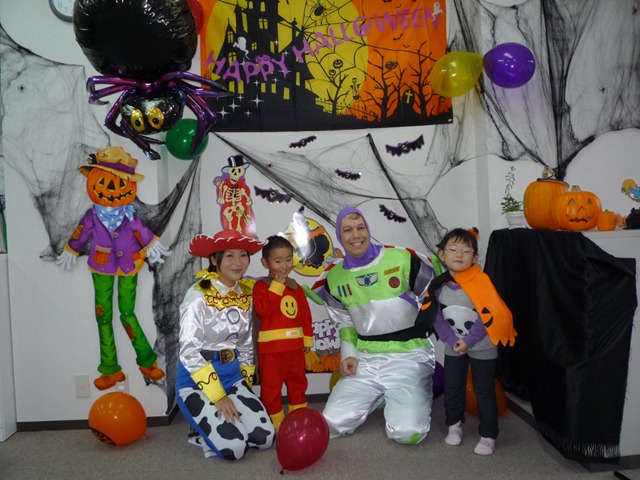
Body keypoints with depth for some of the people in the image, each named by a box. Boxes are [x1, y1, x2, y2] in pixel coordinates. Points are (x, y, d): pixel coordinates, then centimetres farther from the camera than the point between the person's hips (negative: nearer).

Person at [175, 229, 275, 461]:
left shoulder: (246, 295, 3)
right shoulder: (198, 296, -16)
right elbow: (189, 351, -19)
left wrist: (245, 385, 5)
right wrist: (218, 395, -19)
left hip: (233, 375, 6)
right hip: (197, 380, -6)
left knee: (265, 438, -7)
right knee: (233, 448, -18)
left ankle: (211, 424, 17)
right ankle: (201, 430, 13)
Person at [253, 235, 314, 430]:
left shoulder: (295, 287, 10)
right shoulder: (261, 286, -7)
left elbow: (305, 314, 12)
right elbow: (263, 310, -23)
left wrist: (307, 338, 8)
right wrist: (277, 286, -21)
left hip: (295, 345, 6)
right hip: (271, 347, -6)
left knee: (298, 384, 18)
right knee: (271, 387, 3)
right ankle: (276, 423, 18)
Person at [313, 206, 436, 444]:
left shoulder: (403, 259, -9)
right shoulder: (334, 277, 5)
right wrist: (348, 354, 3)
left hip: (409, 356, -3)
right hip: (365, 359, 4)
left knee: (408, 433, -20)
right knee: (332, 424, -6)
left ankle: (415, 394, 15)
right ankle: (378, 397, 20)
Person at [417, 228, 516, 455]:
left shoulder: (480, 282, -20)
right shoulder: (438, 286, -9)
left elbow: (488, 316, -19)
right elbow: (437, 318, -4)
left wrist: (468, 341, -19)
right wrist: (453, 341, -15)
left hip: (482, 348, -4)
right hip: (454, 347, 4)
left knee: (484, 392, 6)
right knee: (452, 389, 16)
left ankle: (488, 436, 23)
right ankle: (454, 424, 39)